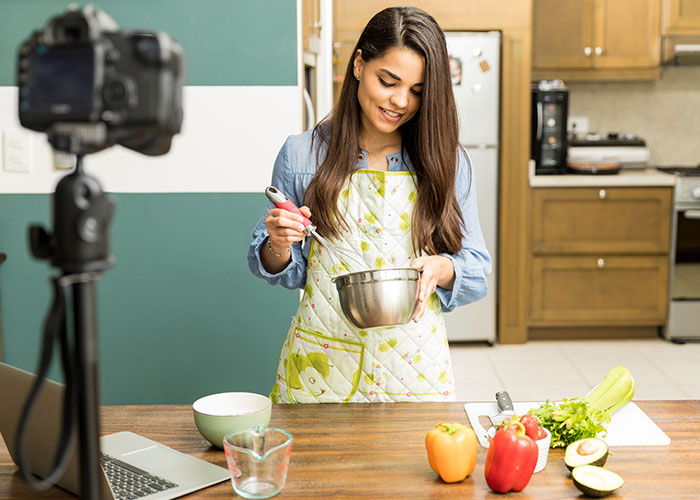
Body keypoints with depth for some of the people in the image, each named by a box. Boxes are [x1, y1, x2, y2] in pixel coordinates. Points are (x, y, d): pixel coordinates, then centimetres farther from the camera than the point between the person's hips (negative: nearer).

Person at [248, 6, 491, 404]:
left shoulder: (448, 163, 0)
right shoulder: (301, 154, -1)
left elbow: (477, 270, 3)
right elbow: (287, 271, 6)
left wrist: (442, 268, -17)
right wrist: (278, 248, -15)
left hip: (413, 366, 1)